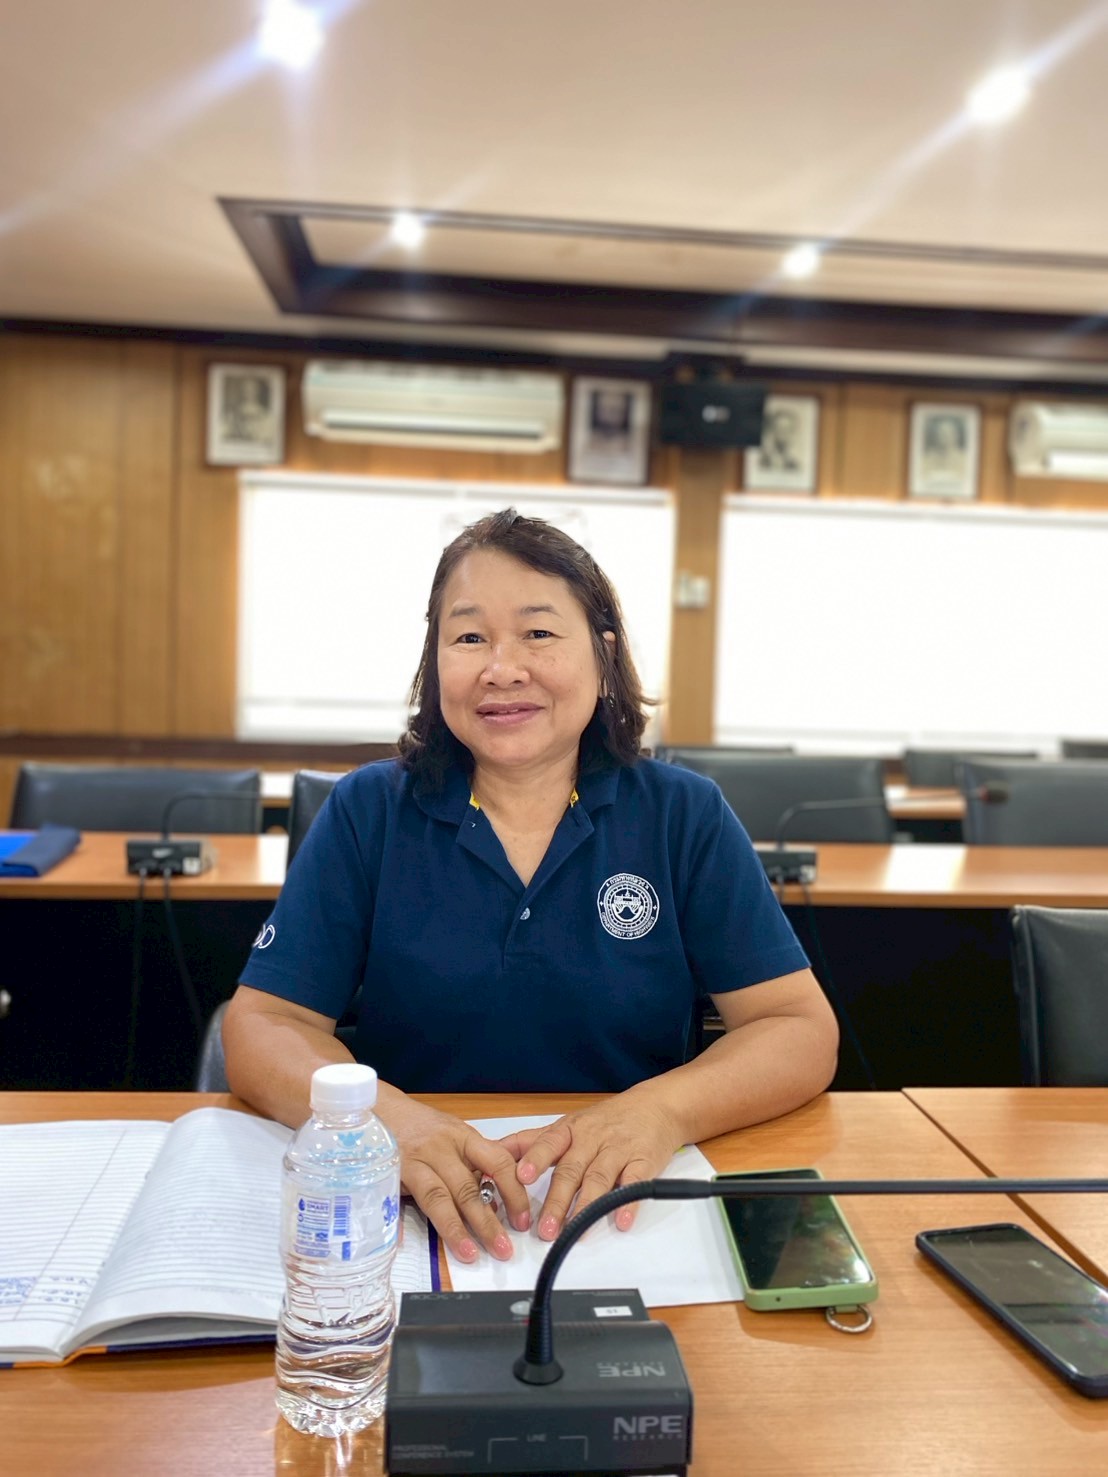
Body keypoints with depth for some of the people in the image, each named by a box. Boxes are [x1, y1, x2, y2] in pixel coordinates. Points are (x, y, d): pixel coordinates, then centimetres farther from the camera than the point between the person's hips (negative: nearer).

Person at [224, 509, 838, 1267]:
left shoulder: (686, 816, -1)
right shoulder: (367, 813, -1)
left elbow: (802, 1032, -4)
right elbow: (262, 1025, -5)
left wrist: (663, 1110, -25)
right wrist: (388, 1117, -26)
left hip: (628, 1209, 1)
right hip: (414, 1212, 0)